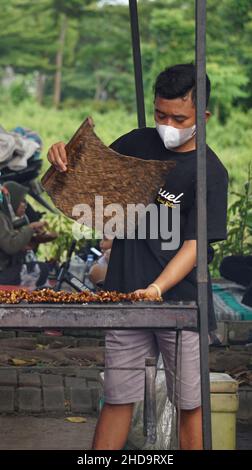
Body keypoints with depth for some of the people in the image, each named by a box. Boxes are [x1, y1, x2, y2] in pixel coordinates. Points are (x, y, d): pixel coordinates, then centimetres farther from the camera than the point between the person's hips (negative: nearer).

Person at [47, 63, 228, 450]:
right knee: (117, 399, 6)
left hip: (180, 302, -3)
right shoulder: (138, 144, 5)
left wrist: (157, 289, -27)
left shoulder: (210, 172, -8)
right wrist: (64, 155, -2)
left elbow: (194, 246, -13)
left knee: (190, 404, 4)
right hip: (126, 298, 3)